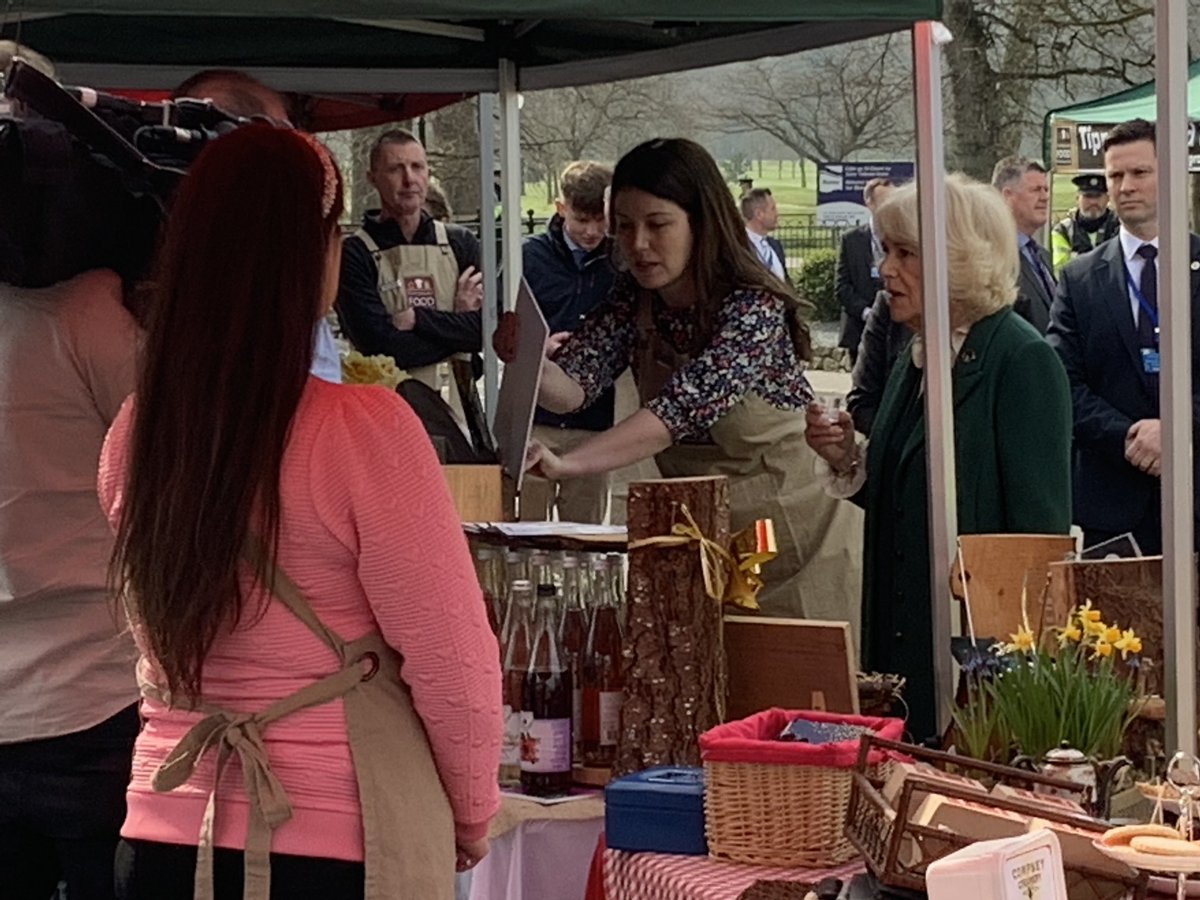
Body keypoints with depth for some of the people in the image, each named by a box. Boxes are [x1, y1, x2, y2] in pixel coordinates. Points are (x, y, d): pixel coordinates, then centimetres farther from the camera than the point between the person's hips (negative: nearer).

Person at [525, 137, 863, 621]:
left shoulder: (754, 308, -22)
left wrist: (566, 463, -47)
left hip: (790, 539, -5)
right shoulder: (633, 300, -3)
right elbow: (571, 388, -12)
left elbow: (684, 407, -35)